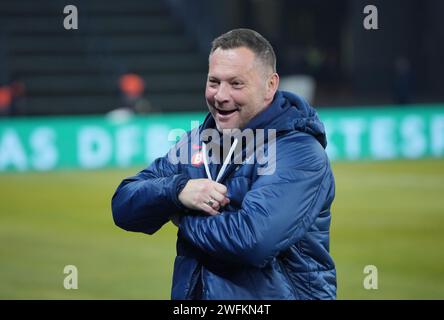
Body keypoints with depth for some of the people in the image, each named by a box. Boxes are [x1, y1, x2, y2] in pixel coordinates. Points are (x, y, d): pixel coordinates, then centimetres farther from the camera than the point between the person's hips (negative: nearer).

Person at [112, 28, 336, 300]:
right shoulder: (197, 142, 8)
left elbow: (253, 241, -24)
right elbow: (123, 207, 4)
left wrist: (183, 217, -10)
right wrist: (177, 190, -14)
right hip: (191, 293, 5)